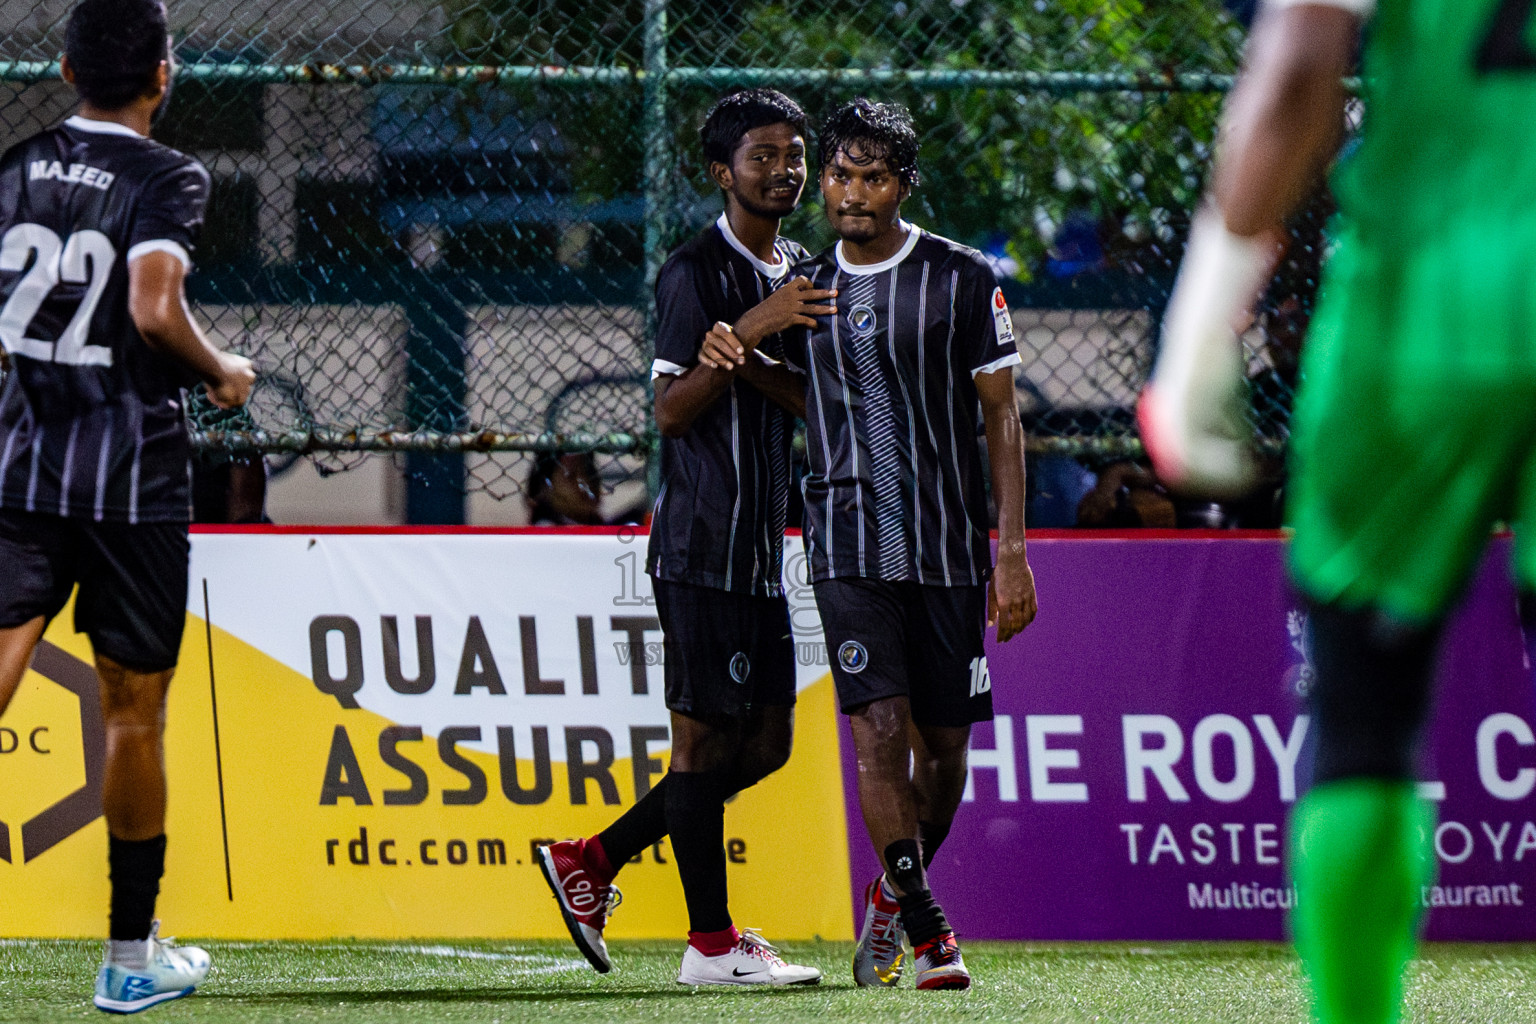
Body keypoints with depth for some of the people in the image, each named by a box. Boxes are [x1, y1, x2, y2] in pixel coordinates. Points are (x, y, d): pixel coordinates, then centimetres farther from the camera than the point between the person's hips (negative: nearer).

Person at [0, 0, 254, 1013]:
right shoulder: (168, 179, -8)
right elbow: (155, 309, -22)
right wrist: (222, 372, -4)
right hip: (133, 474, -3)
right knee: (134, 713, 9)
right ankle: (133, 952, 18)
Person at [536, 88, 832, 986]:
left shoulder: (801, 276, 17)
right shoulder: (696, 273, -7)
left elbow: (816, 403, 6)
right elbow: (671, 409, -14)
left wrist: (747, 360, -12)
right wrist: (752, 331, -22)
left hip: (763, 546, 9)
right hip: (701, 542, -9)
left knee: (765, 743, 9)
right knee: (707, 735, -5)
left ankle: (591, 861, 17)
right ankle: (712, 941, -2)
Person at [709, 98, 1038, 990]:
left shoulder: (963, 280, 0)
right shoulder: (806, 288, 9)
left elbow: (1002, 419, 1)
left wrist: (1014, 553, -5)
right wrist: (733, 349, 1)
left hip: (949, 542, -1)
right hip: (849, 541, 1)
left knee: (945, 742, 5)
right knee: (881, 729, -14)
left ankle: (895, 896, 30)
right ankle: (928, 935, -11)